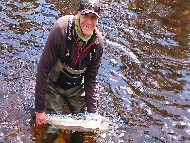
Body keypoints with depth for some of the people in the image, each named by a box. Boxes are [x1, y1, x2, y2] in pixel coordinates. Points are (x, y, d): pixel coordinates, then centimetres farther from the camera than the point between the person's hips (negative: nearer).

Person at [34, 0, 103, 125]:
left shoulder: (98, 43, -18)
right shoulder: (61, 29, -31)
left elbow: (91, 79, -8)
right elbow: (43, 68, -26)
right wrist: (40, 109, -24)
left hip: (77, 87, 4)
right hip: (54, 84, -3)